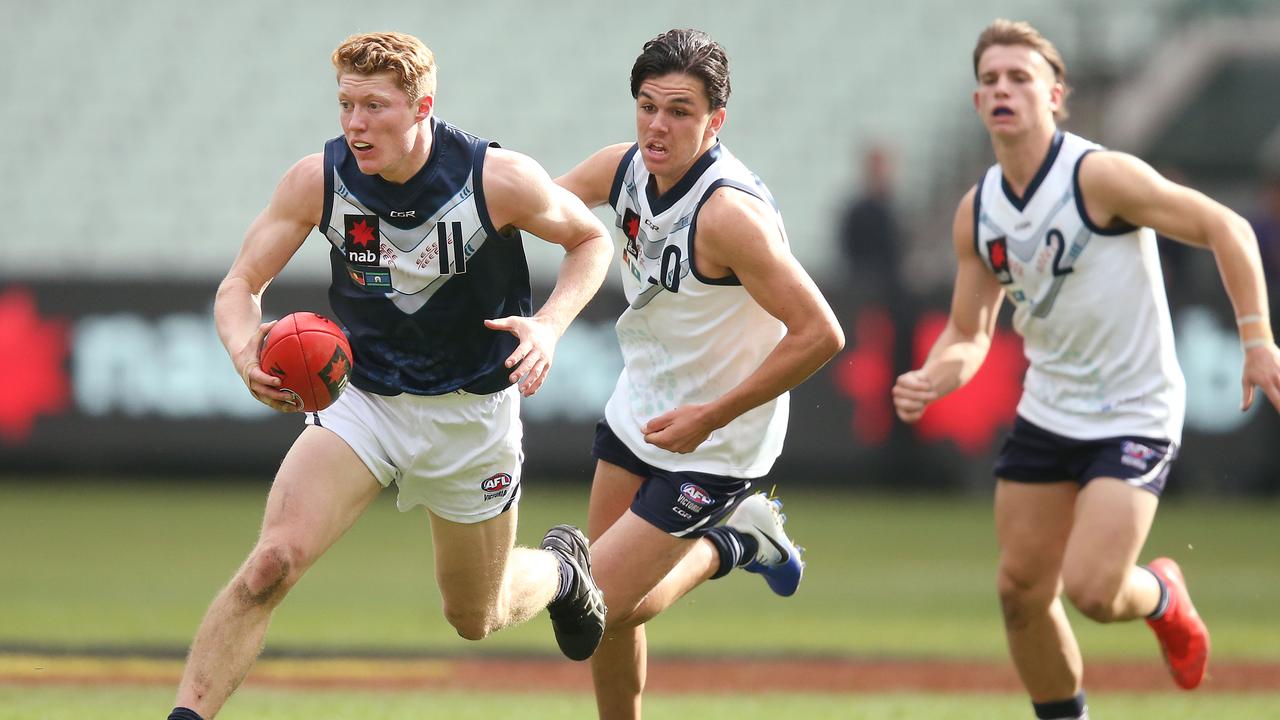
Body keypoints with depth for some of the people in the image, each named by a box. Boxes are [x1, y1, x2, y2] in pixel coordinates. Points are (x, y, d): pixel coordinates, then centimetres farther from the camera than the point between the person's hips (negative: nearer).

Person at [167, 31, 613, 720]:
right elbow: (240, 283, -7)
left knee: (475, 619, 15)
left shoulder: (498, 178, -20)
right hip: (361, 399, 1)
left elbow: (592, 240, -2)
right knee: (271, 564, -22)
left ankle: (559, 568, 48)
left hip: (472, 415, -1)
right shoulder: (317, 180, -14)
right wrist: (244, 348, -30)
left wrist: (550, 323, -21)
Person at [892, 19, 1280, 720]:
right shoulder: (977, 214, 2)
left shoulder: (1101, 175, -18)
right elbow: (970, 332, 10)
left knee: (1091, 590, -17)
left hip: (1135, 417, -6)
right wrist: (930, 379, -12)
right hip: (1046, 416, 6)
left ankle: (1161, 597, 19)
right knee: (1021, 593, 4)